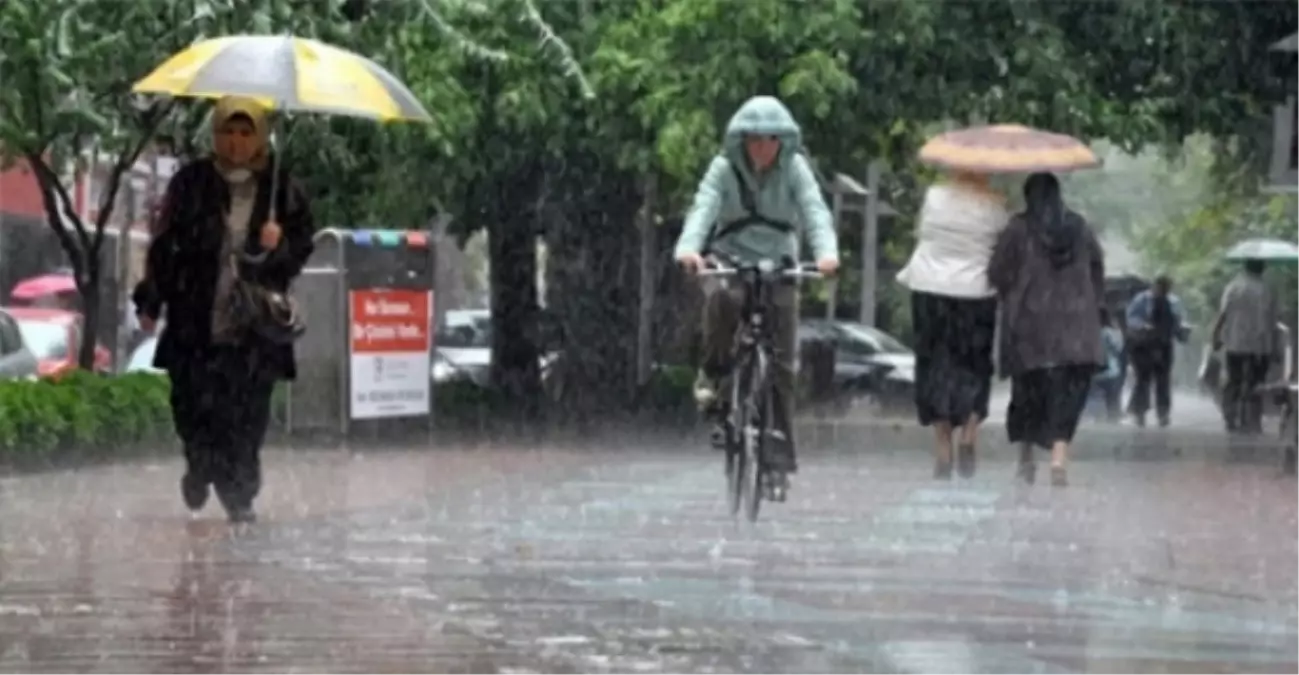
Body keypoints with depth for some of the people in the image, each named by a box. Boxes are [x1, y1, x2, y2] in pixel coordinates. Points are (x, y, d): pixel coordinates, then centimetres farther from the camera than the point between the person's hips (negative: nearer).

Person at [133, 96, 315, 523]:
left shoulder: (281, 188, 4)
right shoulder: (190, 183, 2)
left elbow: (302, 244, 10)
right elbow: (164, 244, 6)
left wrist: (278, 245, -12)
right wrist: (150, 302, 3)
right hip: (195, 322, 0)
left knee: (247, 416, -4)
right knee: (193, 407, 1)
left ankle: (240, 497, 6)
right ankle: (200, 466, 30)